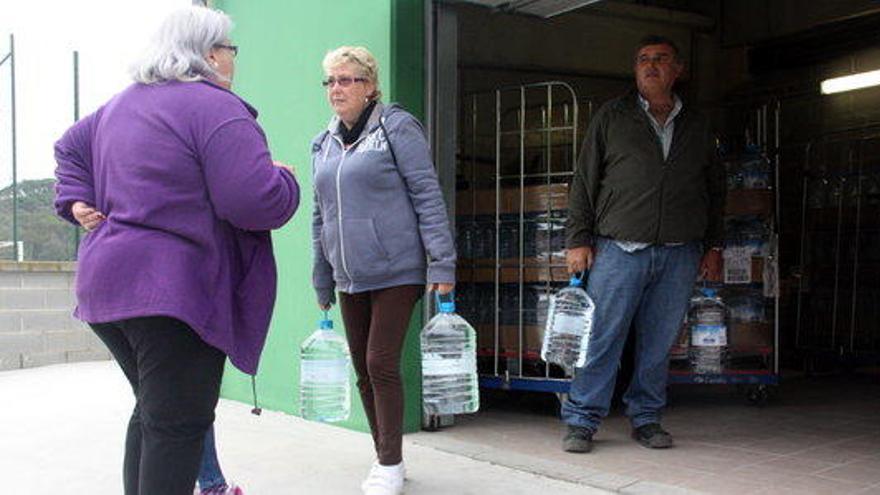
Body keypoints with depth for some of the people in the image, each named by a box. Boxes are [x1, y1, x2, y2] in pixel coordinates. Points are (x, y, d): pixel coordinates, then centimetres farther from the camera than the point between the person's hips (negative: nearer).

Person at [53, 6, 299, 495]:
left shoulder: (122, 104, 18)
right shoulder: (215, 107, -13)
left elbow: (70, 147, 31)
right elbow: (257, 202, -21)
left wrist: (76, 200, 19)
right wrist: (285, 181, -1)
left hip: (107, 284, 10)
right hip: (174, 291, -9)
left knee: (152, 412, 21)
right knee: (179, 424, -3)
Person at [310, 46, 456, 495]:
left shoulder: (395, 126, -4)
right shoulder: (323, 144, 13)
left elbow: (427, 195, -9)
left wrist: (441, 264, -15)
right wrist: (322, 282, 18)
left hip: (396, 272, -6)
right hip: (349, 279, 6)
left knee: (382, 364, -6)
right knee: (363, 370, 11)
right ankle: (384, 458, 26)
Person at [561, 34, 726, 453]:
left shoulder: (696, 125, 16)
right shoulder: (612, 116, 8)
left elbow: (715, 188, 21)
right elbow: (584, 180, 6)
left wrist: (714, 246, 15)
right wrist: (578, 239, -1)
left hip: (681, 254, 3)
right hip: (619, 249, -2)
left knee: (658, 341, 6)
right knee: (601, 338, -4)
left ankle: (646, 418, 19)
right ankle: (581, 421, 5)